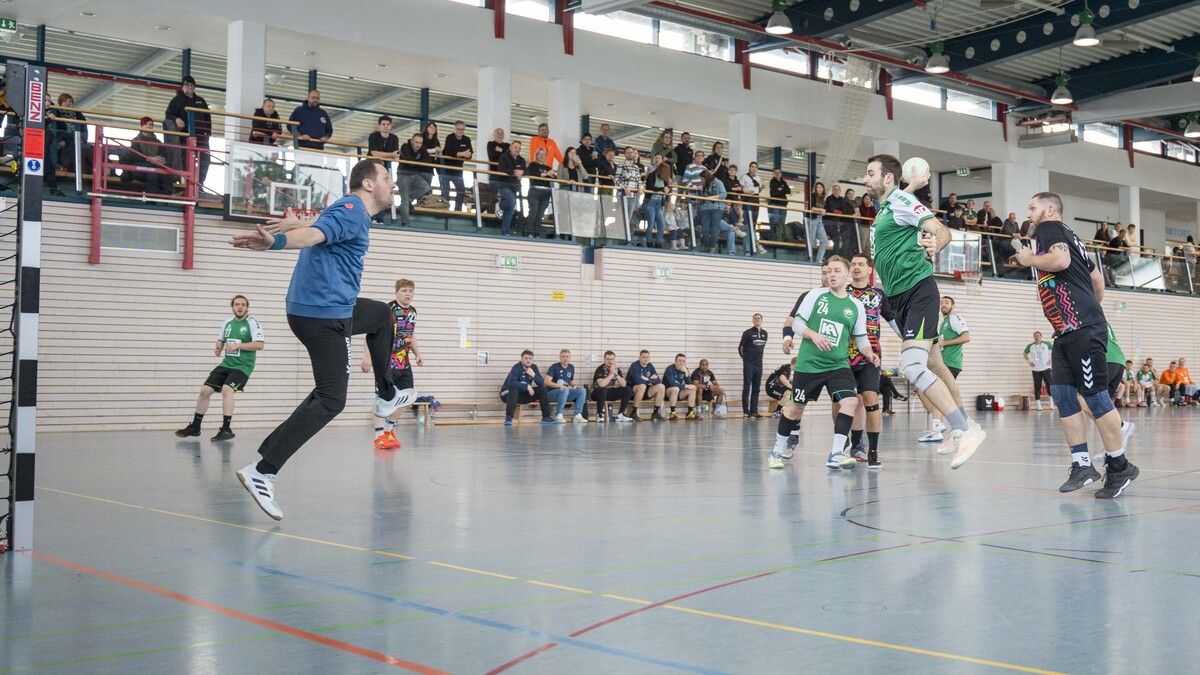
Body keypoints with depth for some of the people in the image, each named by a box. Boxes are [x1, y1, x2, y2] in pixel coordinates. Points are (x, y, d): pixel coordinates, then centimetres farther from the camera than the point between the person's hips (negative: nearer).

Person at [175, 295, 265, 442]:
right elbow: (221, 340, 24)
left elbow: (260, 344, -19)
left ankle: (226, 429, -19)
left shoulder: (252, 323, -9)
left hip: (243, 366, -6)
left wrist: (237, 346, -22)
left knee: (226, 389, -28)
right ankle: (195, 427, 15)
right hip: (226, 364, 6)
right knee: (205, 390, 0)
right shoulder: (228, 322, 9)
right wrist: (217, 348, 1)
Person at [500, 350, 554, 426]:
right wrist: (527, 387, -31)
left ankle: (546, 417, -2)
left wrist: (533, 375, -24)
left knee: (542, 389, -6)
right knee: (514, 388, -39)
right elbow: (511, 383, -36)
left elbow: (542, 383, -6)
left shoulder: (534, 367, -2)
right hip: (508, 393, -6)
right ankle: (508, 418, -36)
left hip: (524, 395, 6)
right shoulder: (517, 367, -21)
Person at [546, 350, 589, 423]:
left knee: (582, 390, -17)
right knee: (565, 390, -38)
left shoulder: (571, 367, 13)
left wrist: (573, 386, -1)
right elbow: (547, 382, -14)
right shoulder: (555, 367, -5)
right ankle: (558, 415, -28)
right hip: (552, 392, -6)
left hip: (567, 393, 6)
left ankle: (578, 415, -20)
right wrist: (560, 386, -25)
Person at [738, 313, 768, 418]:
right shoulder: (748, 333, -6)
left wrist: (758, 357, 14)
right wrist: (745, 358, 6)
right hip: (749, 364, -5)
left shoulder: (764, 333, 8)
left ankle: (754, 411, 12)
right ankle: (746, 411, -2)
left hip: (759, 364, 5)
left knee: (756, 389, 7)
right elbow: (741, 347, 0)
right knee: (747, 388, -3)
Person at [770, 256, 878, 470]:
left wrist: (869, 353, -5)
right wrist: (814, 335, -19)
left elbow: (860, 337, 13)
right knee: (796, 406, 7)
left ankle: (836, 454, -14)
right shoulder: (815, 295, -2)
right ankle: (779, 449, 28)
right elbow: (795, 323, -2)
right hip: (808, 363, -2)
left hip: (839, 365, 2)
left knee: (850, 400, -19)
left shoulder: (856, 306, 5)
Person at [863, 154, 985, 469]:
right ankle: (962, 425, 28)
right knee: (933, 365, 16)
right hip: (899, 296, 10)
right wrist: (911, 185, 24)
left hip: (917, 290, -10)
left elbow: (942, 231, -19)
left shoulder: (902, 200, -11)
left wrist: (934, 245, -34)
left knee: (912, 365, -23)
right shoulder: (884, 207, 15)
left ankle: (966, 430, -21)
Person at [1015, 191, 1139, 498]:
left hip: (1082, 328, -10)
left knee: (1094, 394, -6)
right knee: (1061, 393, 3)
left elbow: (1060, 259, -24)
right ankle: (1082, 465, 2)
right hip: (1067, 331, 10)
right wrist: (1092, 305, 38)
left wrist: (1029, 259, -7)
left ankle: (1119, 467, 1)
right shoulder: (1066, 235, 25)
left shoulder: (1049, 228, -3)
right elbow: (1097, 277, 29)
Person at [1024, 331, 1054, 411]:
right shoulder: (1030, 346, 1)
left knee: (1049, 385, -5)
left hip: (1046, 369, -1)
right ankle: (1038, 405, 6)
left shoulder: (1047, 344, -2)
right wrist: (1029, 362, 6)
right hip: (1036, 370, 1)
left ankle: (1052, 403, 4)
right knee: (1037, 387, 0)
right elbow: (1025, 354, 18)